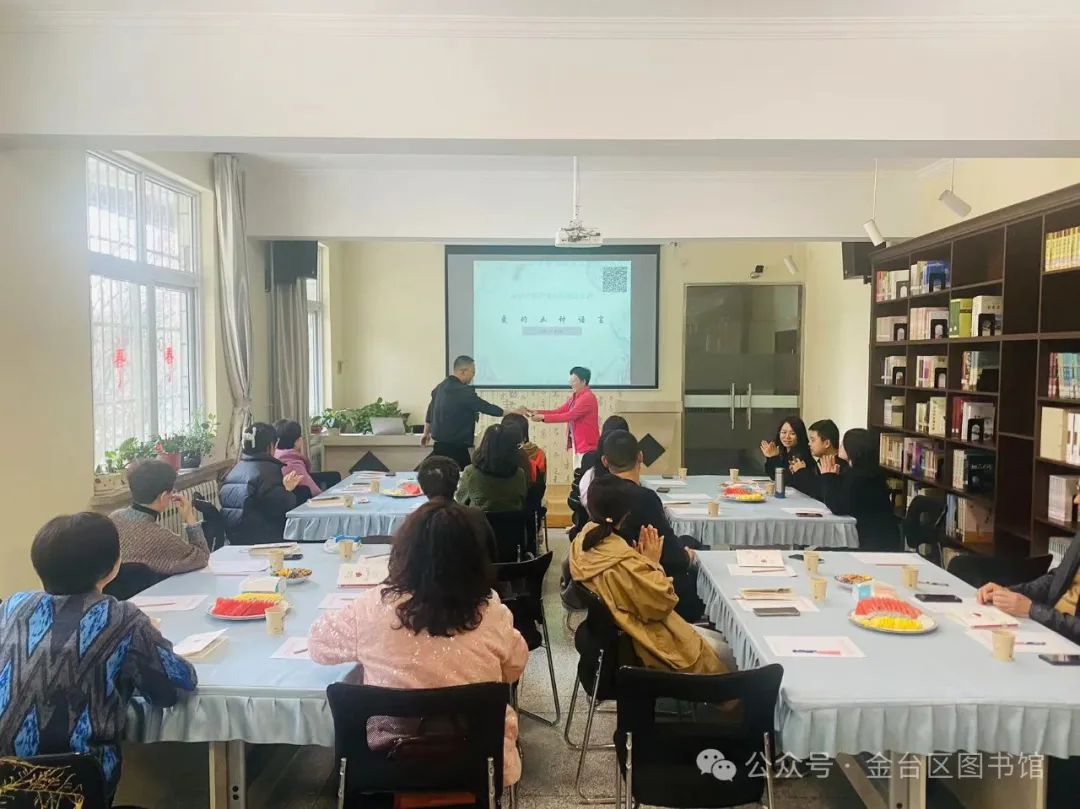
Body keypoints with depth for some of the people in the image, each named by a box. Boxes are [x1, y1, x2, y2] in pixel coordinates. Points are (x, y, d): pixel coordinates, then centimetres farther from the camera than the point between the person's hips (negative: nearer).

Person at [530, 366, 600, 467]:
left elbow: (569, 416, -24)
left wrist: (543, 417, -22)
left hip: (587, 444, -9)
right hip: (577, 443, 9)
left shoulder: (588, 397, -18)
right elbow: (558, 411, 9)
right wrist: (538, 412, -4)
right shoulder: (574, 397, 13)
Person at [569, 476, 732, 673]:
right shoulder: (624, 564, -34)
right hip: (642, 641, -9)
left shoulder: (583, 541, -6)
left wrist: (642, 560, -6)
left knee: (717, 639, 20)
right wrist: (653, 563, -14)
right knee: (726, 654, 8)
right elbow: (662, 604, -23)